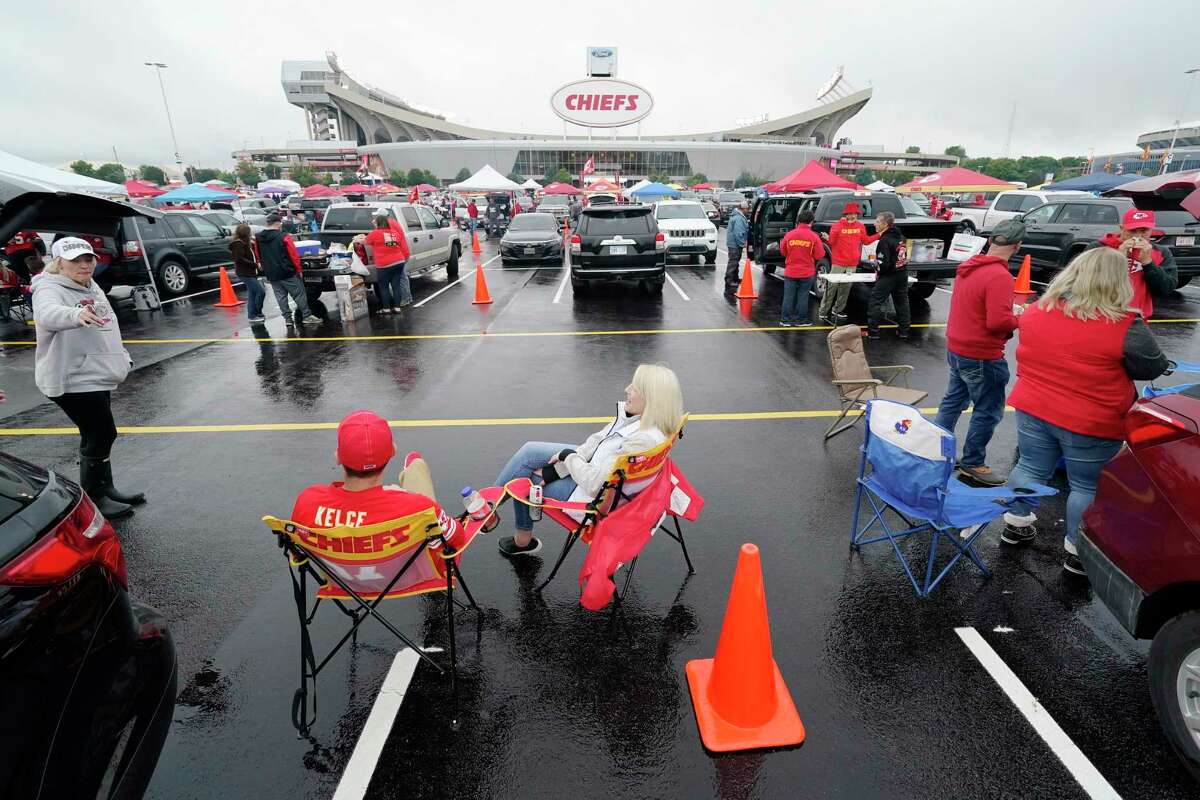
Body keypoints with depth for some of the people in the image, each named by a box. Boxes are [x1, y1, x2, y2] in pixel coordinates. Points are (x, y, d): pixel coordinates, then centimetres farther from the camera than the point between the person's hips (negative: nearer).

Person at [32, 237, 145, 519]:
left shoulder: (92, 288, 13)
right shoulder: (49, 289, -15)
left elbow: (107, 327, 25)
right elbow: (47, 313, -39)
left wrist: (122, 357, 25)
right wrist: (76, 314, -59)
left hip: (97, 375, 9)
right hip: (74, 379, -9)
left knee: (100, 436, 16)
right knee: (101, 435, -7)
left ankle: (105, 489, 28)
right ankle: (92, 499, 6)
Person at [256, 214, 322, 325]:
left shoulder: (258, 238, 6)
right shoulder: (283, 237, -13)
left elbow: (259, 257, 15)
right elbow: (294, 255, -13)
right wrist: (299, 269, -5)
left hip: (271, 274, 6)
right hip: (287, 273, -6)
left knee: (280, 296, 11)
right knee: (299, 294, 3)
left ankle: (287, 318, 12)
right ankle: (306, 316, 4)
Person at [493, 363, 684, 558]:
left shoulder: (644, 441, -35)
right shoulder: (636, 416, -10)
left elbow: (594, 484, -31)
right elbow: (596, 440, 0)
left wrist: (568, 456, -14)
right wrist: (557, 469, -5)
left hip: (592, 496, -8)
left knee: (521, 477, 3)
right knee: (529, 451, 5)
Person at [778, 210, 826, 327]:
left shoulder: (789, 234, -5)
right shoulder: (814, 237, -10)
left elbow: (783, 251, 7)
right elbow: (819, 256, -7)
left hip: (790, 272, 1)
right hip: (807, 273, -1)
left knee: (788, 296, 8)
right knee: (803, 296, 7)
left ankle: (785, 319, 11)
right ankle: (801, 320, 13)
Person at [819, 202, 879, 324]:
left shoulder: (860, 226, 8)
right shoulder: (837, 225, -6)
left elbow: (866, 240, 17)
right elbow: (831, 241, -10)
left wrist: (879, 234, 8)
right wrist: (835, 232, -26)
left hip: (853, 264, 5)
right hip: (838, 263, -5)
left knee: (845, 289, 8)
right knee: (832, 288, -4)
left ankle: (837, 311, 20)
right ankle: (823, 313, 1)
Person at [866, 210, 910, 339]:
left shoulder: (885, 240, -18)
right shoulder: (900, 237, 8)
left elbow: (883, 263, -22)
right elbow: (903, 256, 17)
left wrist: (878, 273, -4)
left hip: (889, 276, -9)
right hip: (903, 274, 9)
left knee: (874, 302, -3)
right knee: (902, 301, 15)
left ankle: (873, 331, -5)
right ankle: (904, 330, 22)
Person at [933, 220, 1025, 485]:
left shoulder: (968, 266, 5)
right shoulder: (999, 276, -22)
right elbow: (998, 322, -26)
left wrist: (1007, 310, 11)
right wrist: (1018, 319, -6)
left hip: (956, 348, 9)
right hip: (982, 356, -9)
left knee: (954, 400, 20)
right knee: (988, 410, 5)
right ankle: (972, 463, 15)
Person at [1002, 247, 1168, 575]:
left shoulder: (1036, 311, -4)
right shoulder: (1125, 326, -17)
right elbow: (1154, 368, -4)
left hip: (1033, 410, 4)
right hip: (1091, 424, -4)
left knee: (1030, 468, 19)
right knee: (1087, 487, 11)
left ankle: (1016, 524, 33)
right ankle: (1077, 552, 23)